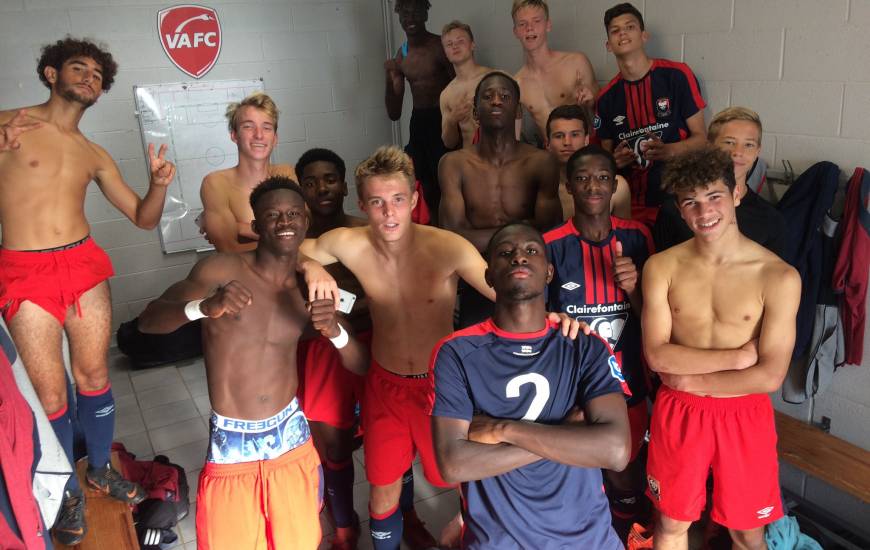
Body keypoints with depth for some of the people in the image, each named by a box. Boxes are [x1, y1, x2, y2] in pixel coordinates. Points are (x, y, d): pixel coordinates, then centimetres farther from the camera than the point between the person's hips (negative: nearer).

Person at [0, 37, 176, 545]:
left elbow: (144, 218, 13)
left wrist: (158, 184, -7)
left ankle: (101, 469, 31)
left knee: (95, 377, 10)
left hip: (85, 266, 4)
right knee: (51, 393, 1)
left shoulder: (94, 155, 14)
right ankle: (69, 492, 20)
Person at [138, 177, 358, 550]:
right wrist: (204, 307, -35)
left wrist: (334, 330, -20)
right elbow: (147, 320, -15)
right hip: (231, 446, -3)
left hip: (291, 439, 3)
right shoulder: (220, 270, -10)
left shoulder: (308, 290, 2)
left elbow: (361, 366, 1)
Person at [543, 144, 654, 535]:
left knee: (625, 471, 18)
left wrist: (633, 288, -19)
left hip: (625, 380, 2)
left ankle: (631, 532, 47)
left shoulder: (636, 237, -4)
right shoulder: (550, 246, -12)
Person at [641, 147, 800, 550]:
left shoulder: (778, 276, -14)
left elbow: (770, 377, -16)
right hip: (677, 413, 2)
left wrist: (688, 380, -11)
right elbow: (656, 354, -11)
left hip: (744, 415, -1)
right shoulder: (662, 267, -7)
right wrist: (739, 355, -16)